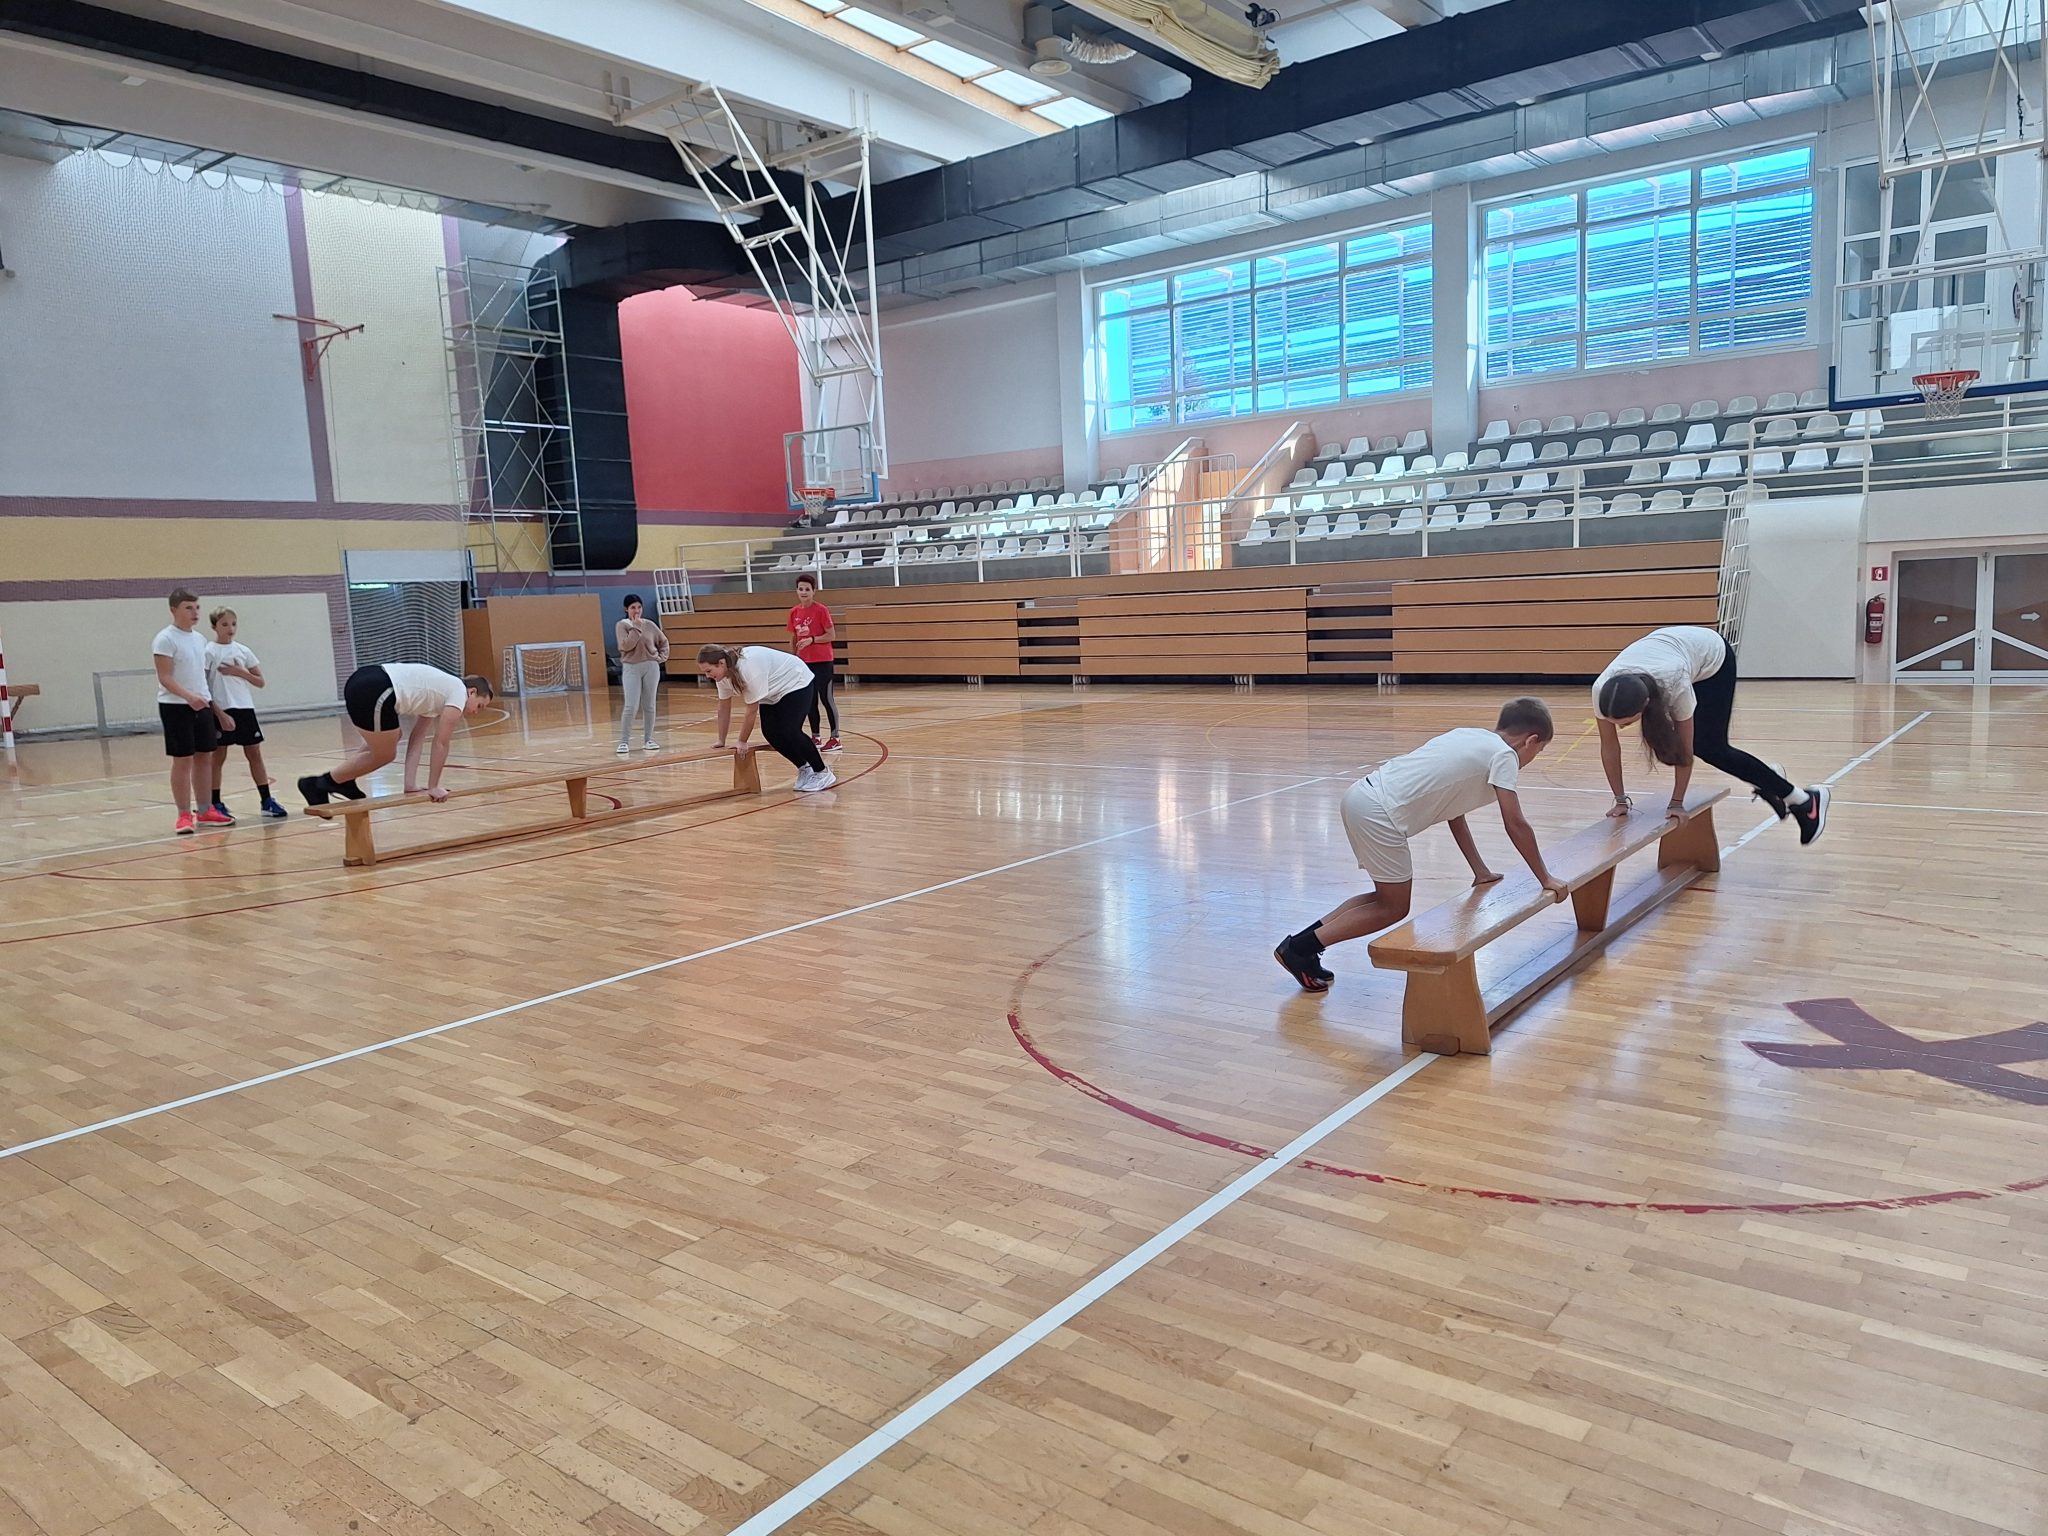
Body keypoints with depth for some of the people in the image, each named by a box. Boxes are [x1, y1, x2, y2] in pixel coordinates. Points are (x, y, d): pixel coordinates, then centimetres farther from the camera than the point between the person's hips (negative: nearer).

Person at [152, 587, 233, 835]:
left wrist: (208, 698, 16)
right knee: (183, 760, -4)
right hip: (176, 706, -7)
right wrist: (189, 696, -30)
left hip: (203, 705, 7)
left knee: (205, 757, 9)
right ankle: (184, 815, 2)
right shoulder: (165, 639, -10)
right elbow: (165, 678, -17)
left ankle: (205, 811, 18)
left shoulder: (199, 638, 12)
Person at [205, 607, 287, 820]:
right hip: (221, 711, -4)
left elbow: (260, 682, 10)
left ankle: (267, 801, 9)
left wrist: (240, 671, -8)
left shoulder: (243, 650, 8)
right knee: (218, 757, 3)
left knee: (255, 754, 6)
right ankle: (215, 804, 11)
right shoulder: (208, 652, -5)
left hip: (245, 708, 4)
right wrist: (220, 714, -14)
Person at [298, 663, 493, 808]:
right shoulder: (459, 692, 4)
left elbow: (417, 741, 25)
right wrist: (433, 787, 9)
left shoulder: (438, 694, 28)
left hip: (362, 682, 10)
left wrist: (411, 784, 20)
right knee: (384, 754, 8)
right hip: (373, 692, -10)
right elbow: (441, 744, 2)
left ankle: (343, 781, 32)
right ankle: (317, 784, 13)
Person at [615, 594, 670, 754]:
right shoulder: (622, 625, -1)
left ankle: (648, 740, 17)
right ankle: (624, 742, -3)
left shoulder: (649, 624, 7)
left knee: (649, 706, 7)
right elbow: (625, 646, -15)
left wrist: (662, 657, 6)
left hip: (651, 667, 3)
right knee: (630, 707, -10)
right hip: (631, 668, -3)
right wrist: (636, 628, -14)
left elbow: (664, 641, 19)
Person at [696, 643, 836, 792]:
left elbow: (752, 710, -29)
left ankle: (822, 773, -3)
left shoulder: (748, 667, -37)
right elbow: (724, 708, -1)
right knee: (770, 732, -7)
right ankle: (804, 768, 12)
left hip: (796, 683, -8)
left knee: (788, 732, -19)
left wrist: (742, 742, -20)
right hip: (772, 694, 8)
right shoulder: (723, 674, -12)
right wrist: (721, 741, 1)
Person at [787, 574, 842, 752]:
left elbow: (832, 635, -11)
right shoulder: (794, 612, 7)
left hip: (822, 661, -6)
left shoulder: (821, 610, -10)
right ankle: (816, 737, 18)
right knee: (810, 701, 9)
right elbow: (795, 638, 14)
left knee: (826, 698, -4)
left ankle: (835, 738, 1)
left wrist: (812, 640, -23)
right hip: (804, 662, 6)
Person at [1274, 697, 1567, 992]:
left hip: (1362, 796, 9)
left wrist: (1480, 871, 28)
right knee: (1394, 908, 4)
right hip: (1379, 812, -9)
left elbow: (1452, 811, 25)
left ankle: (1303, 940, 17)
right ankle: (1300, 947, 3)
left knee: (1389, 898, 19)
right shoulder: (1503, 754, -1)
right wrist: (1545, 878, 9)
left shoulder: (1470, 737, 23)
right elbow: (1516, 825, -2)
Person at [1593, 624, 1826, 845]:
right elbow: (1609, 747, -20)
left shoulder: (1675, 686, -44)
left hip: (1711, 655, -4)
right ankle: (1767, 781, 28)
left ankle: (1803, 800, 10)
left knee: (1711, 748, -7)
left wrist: (1676, 803, -20)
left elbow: (1684, 749, -28)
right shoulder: (1602, 691, -35)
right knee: (1701, 747, 3)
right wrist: (1620, 800, -15)